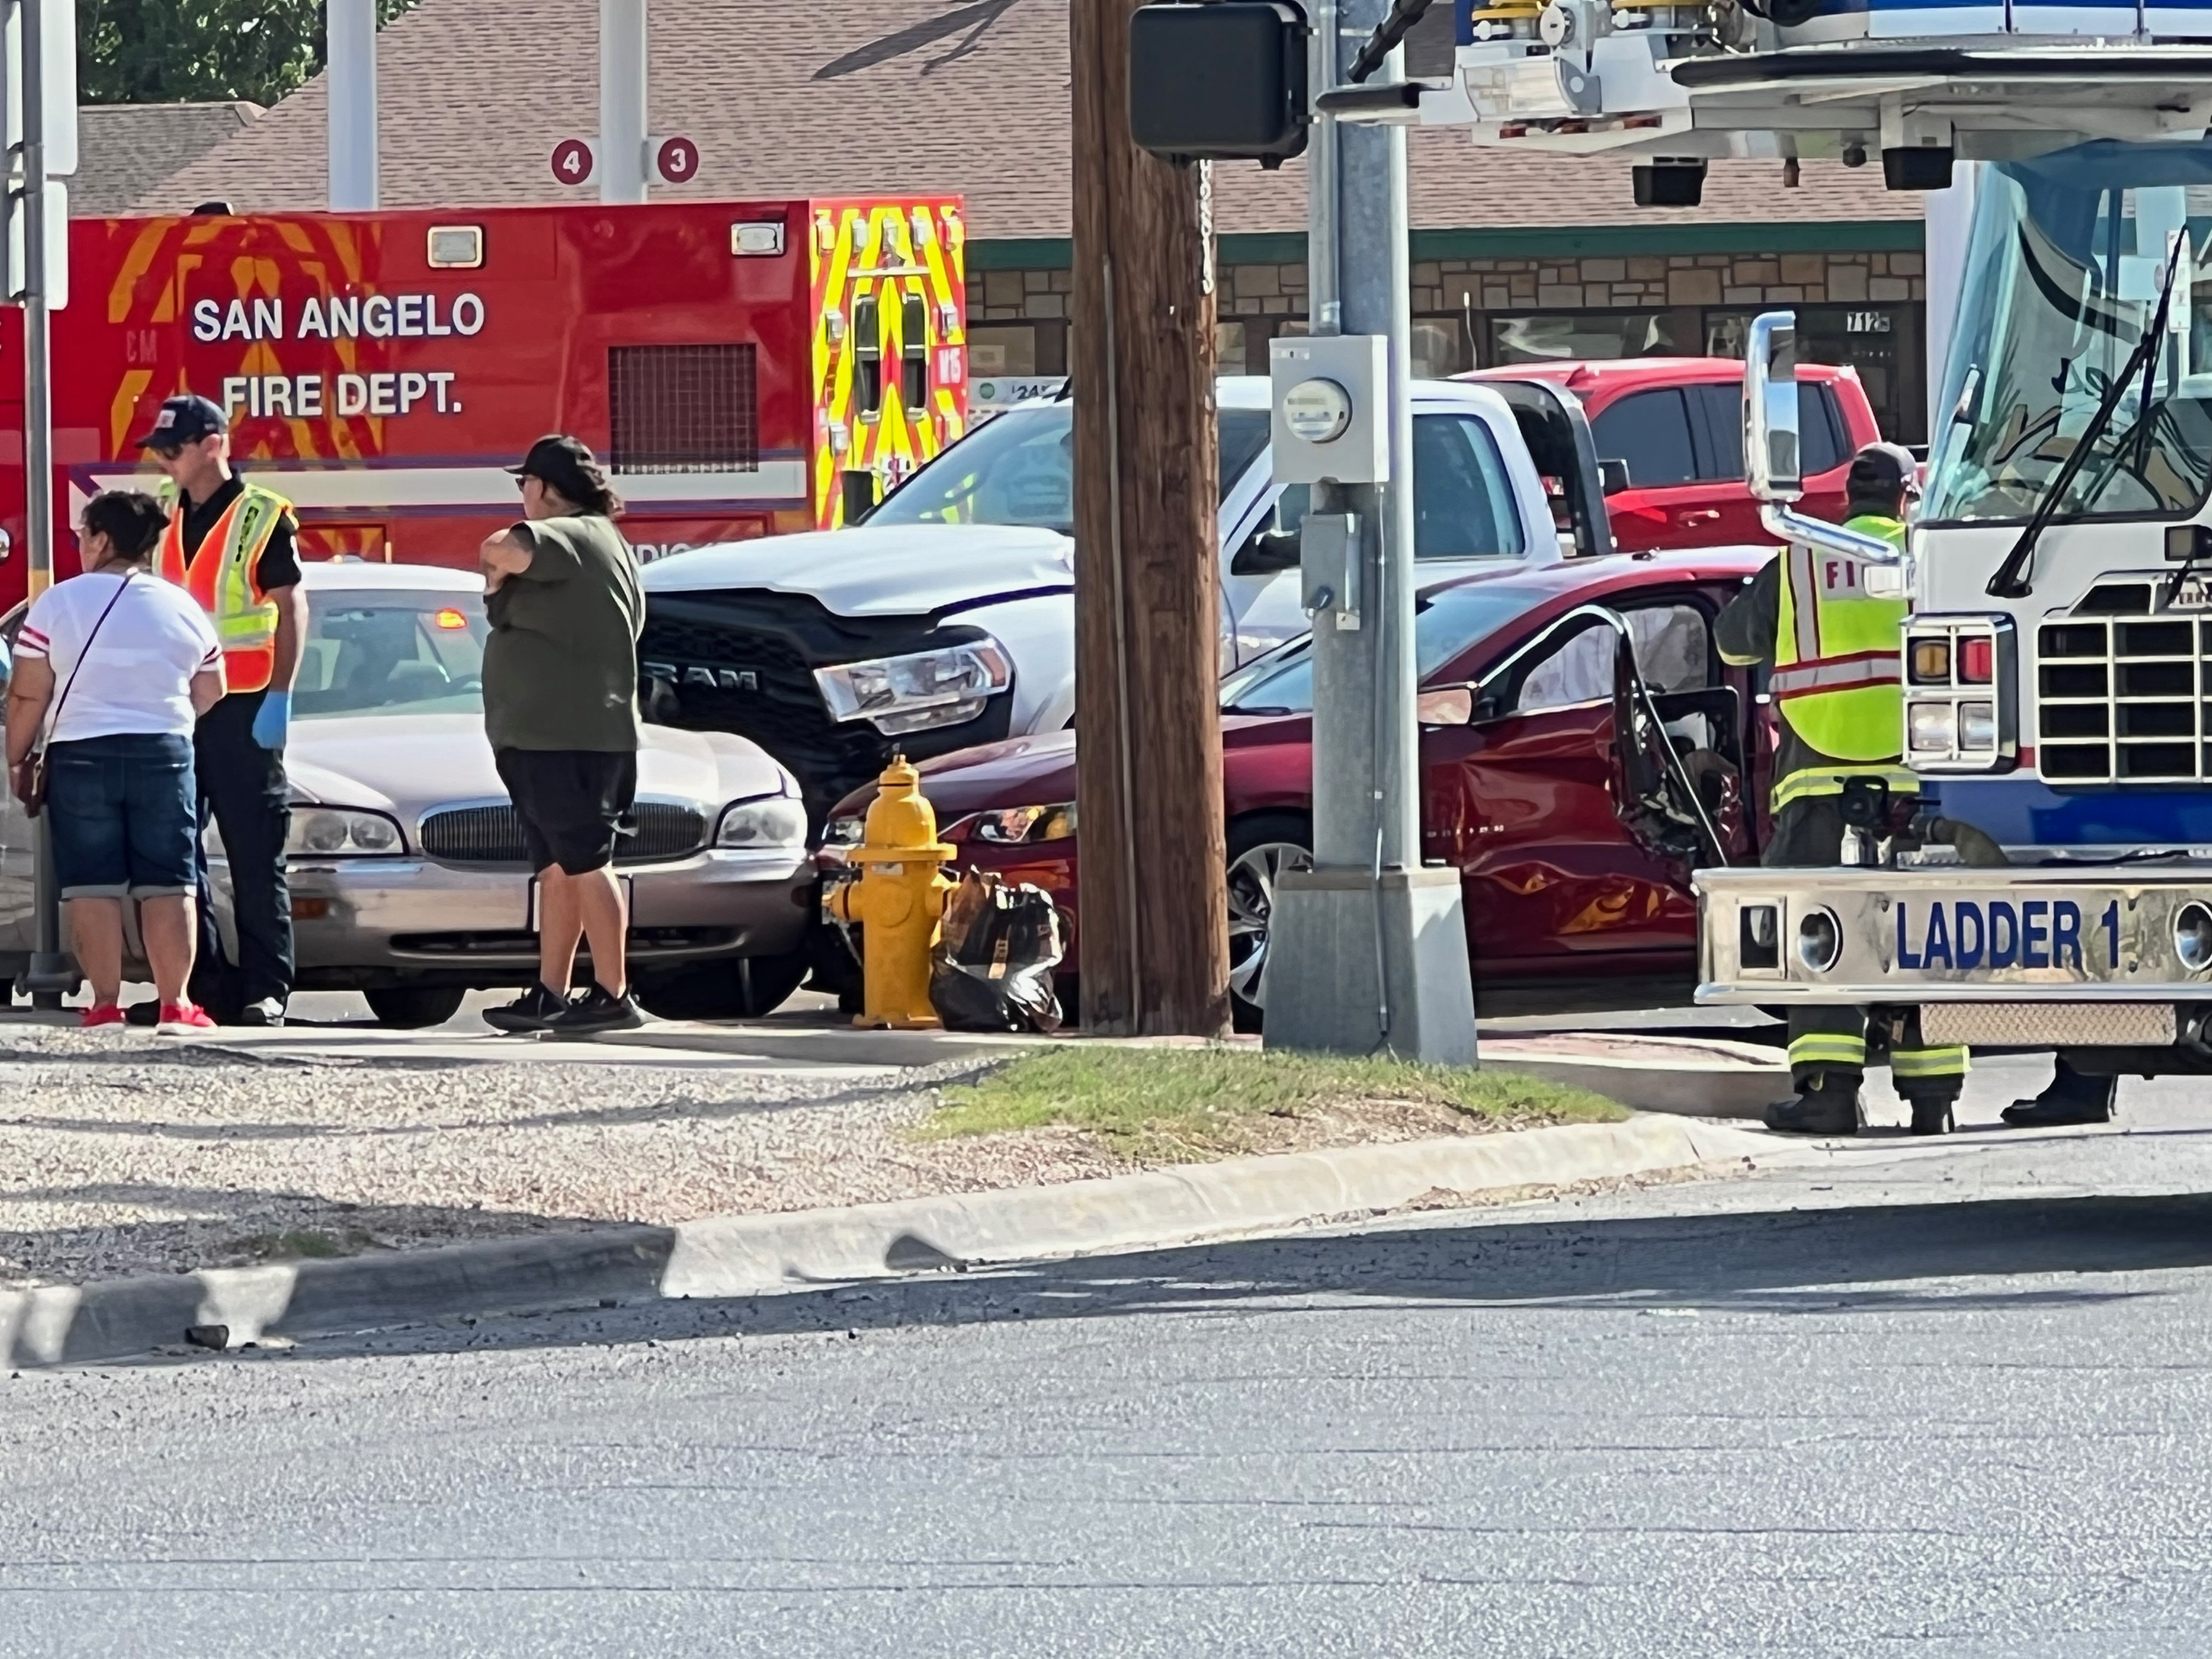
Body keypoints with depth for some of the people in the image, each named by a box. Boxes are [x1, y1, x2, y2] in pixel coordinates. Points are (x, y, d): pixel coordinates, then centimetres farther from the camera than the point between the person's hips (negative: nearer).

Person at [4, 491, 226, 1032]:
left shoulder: (58, 604, -4)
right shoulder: (182, 607, 6)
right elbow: (210, 695, 11)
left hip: (81, 756, -2)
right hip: (164, 754, 2)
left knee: (93, 886, 1)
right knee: (168, 885, 3)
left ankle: (106, 1003, -4)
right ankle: (175, 1003, -3)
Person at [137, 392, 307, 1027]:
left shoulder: (263, 518, -5)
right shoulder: (167, 523, 13)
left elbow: (291, 609, -7)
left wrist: (279, 698, -14)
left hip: (242, 711, -7)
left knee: (255, 858, -3)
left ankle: (267, 989, 0)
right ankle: (204, 983, 8)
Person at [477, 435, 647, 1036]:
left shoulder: (569, 537, -12)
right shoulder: (603, 543, 20)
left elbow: (507, 549, -32)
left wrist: (496, 565, -9)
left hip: (566, 738, -11)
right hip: (548, 737, 11)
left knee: (583, 865, -10)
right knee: (557, 870, 12)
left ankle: (613, 995, -12)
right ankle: (549, 996, 15)